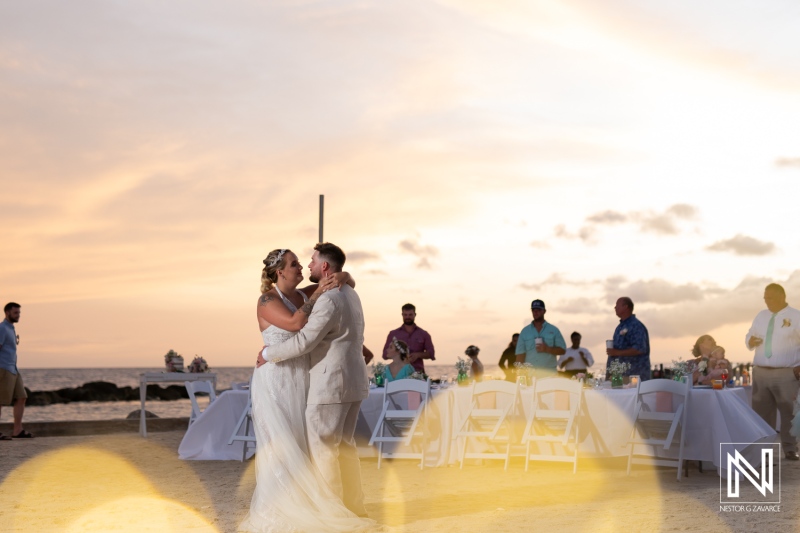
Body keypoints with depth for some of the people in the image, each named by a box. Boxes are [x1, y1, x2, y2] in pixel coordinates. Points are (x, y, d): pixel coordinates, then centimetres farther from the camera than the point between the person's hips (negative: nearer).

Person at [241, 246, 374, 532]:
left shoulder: (304, 295, 9)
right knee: (279, 446, -6)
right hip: (275, 382, -7)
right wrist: (319, 293, -18)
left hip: (300, 382, 7)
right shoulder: (267, 300, -10)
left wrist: (341, 277, -8)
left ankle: (297, 506, 17)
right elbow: (295, 323, -26)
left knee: (300, 446, 8)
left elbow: (349, 282, 14)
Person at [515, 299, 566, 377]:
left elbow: (562, 350, 7)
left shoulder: (554, 330, 10)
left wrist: (547, 349, -11)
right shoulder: (525, 331, 12)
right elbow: (520, 354, 6)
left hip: (548, 374, -1)